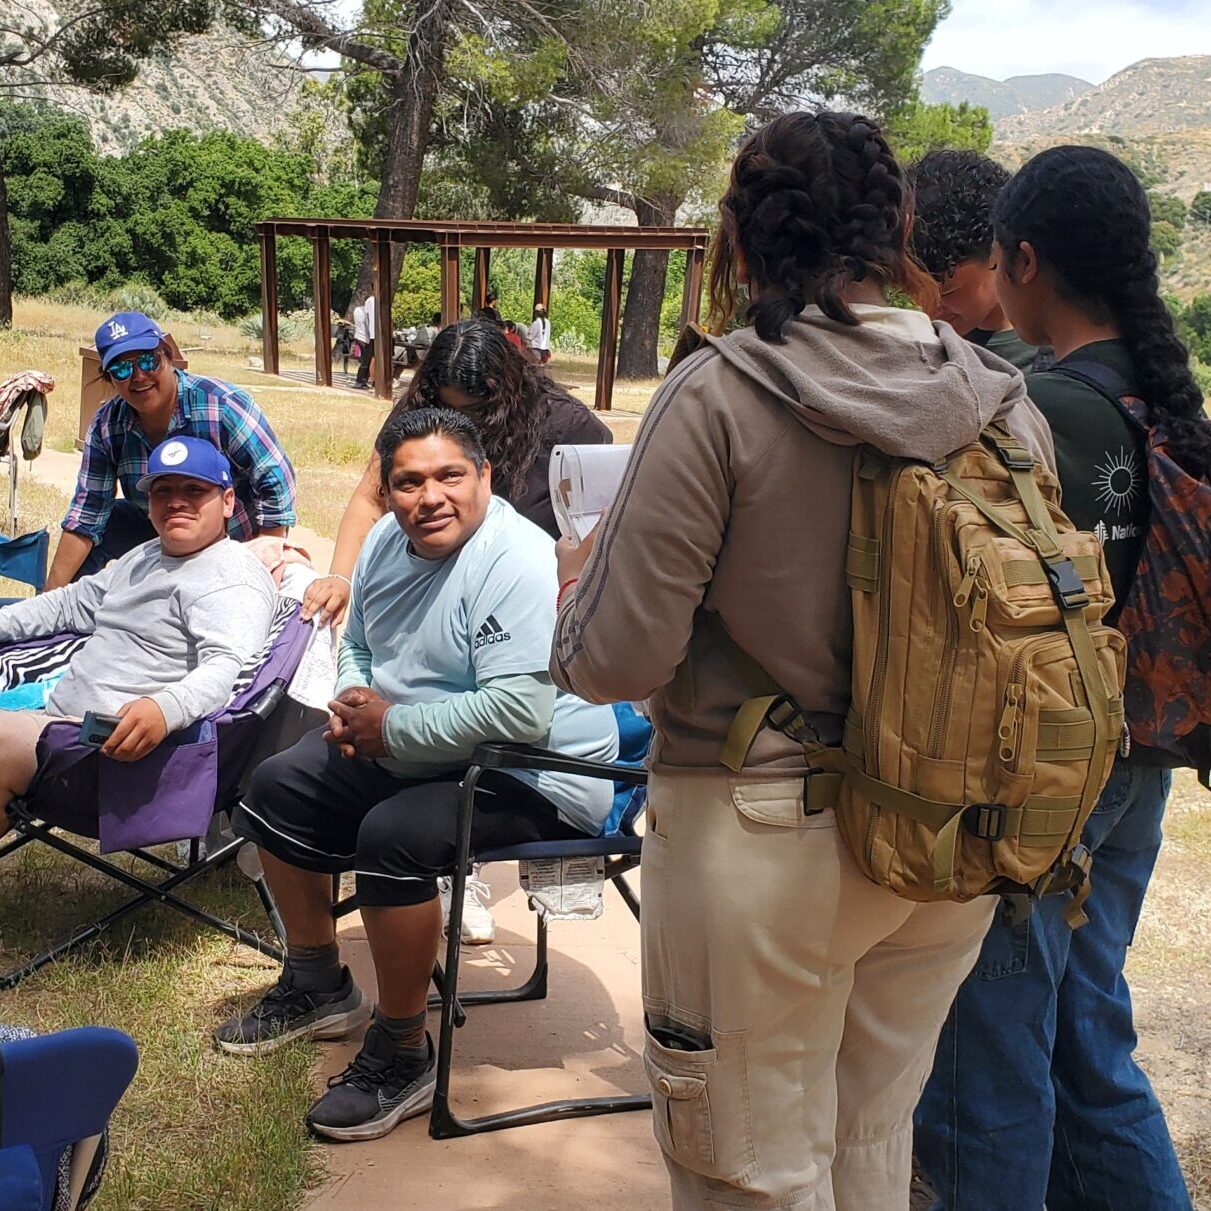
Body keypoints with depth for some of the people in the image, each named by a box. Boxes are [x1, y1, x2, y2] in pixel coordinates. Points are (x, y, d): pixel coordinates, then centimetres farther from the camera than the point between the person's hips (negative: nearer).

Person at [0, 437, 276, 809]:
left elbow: (227, 666, -25)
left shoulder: (234, 577, -8)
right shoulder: (144, 557, 25)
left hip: (118, 743, -10)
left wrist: (167, 708, -44)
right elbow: (71, 603, 37)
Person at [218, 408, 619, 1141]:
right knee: (278, 790, 11)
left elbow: (520, 712, -34)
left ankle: (403, 1056, -10)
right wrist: (353, 701, -4)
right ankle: (319, 987, 28)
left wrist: (390, 727, -22)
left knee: (393, 834, -32)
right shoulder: (389, 539, 3)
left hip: (534, 778, -10)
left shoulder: (517, 564, -25)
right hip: (406, 753, 10)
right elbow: (359, 643, 20)